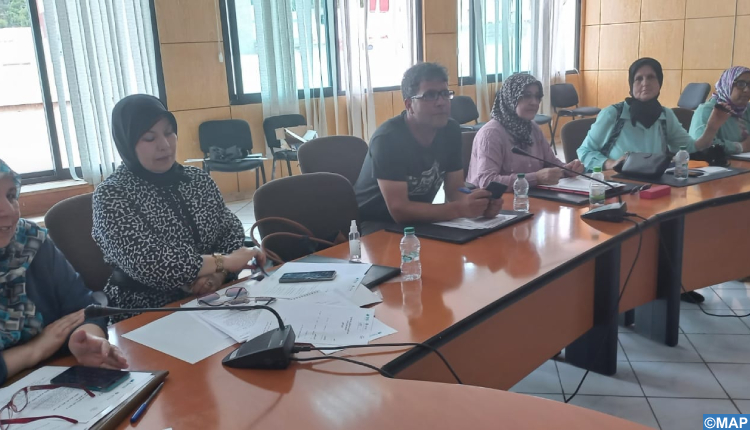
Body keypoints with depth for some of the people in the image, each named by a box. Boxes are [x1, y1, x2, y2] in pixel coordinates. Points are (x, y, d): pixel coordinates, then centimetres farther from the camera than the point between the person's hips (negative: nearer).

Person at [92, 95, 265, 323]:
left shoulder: (198, 179, 7)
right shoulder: (111, 195, -9)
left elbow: (233, 231, 5)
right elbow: (146, 263, -20)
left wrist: (219, 273, -15)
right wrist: (222, 262, -21)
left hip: (211, 301, 5)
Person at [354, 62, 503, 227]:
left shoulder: (451, 130, -4)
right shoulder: (388, 138, -23)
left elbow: (454, 191, -3)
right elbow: (399, 210, -29)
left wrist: (478, 203, -25)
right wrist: (461, 209, -37)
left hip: (414, 222, 6)